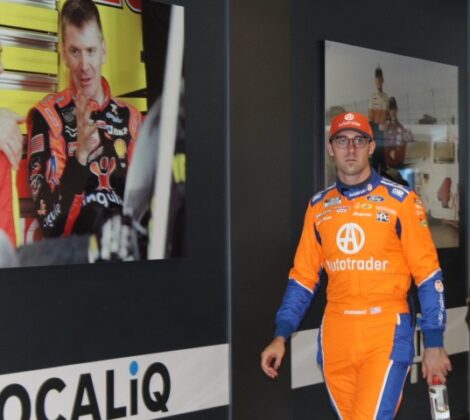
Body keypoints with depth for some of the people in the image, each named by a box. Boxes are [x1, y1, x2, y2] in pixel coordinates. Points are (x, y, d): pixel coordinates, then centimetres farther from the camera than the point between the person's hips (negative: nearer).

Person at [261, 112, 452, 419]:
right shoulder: (319, 206, 10)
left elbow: (428, 274, -2)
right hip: (336, 335, 4)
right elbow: (303, 275, 13)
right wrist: (281, 336, 4)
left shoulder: (400, 200, -2)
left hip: (387, 331, -4)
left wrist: (434, 343, -5)